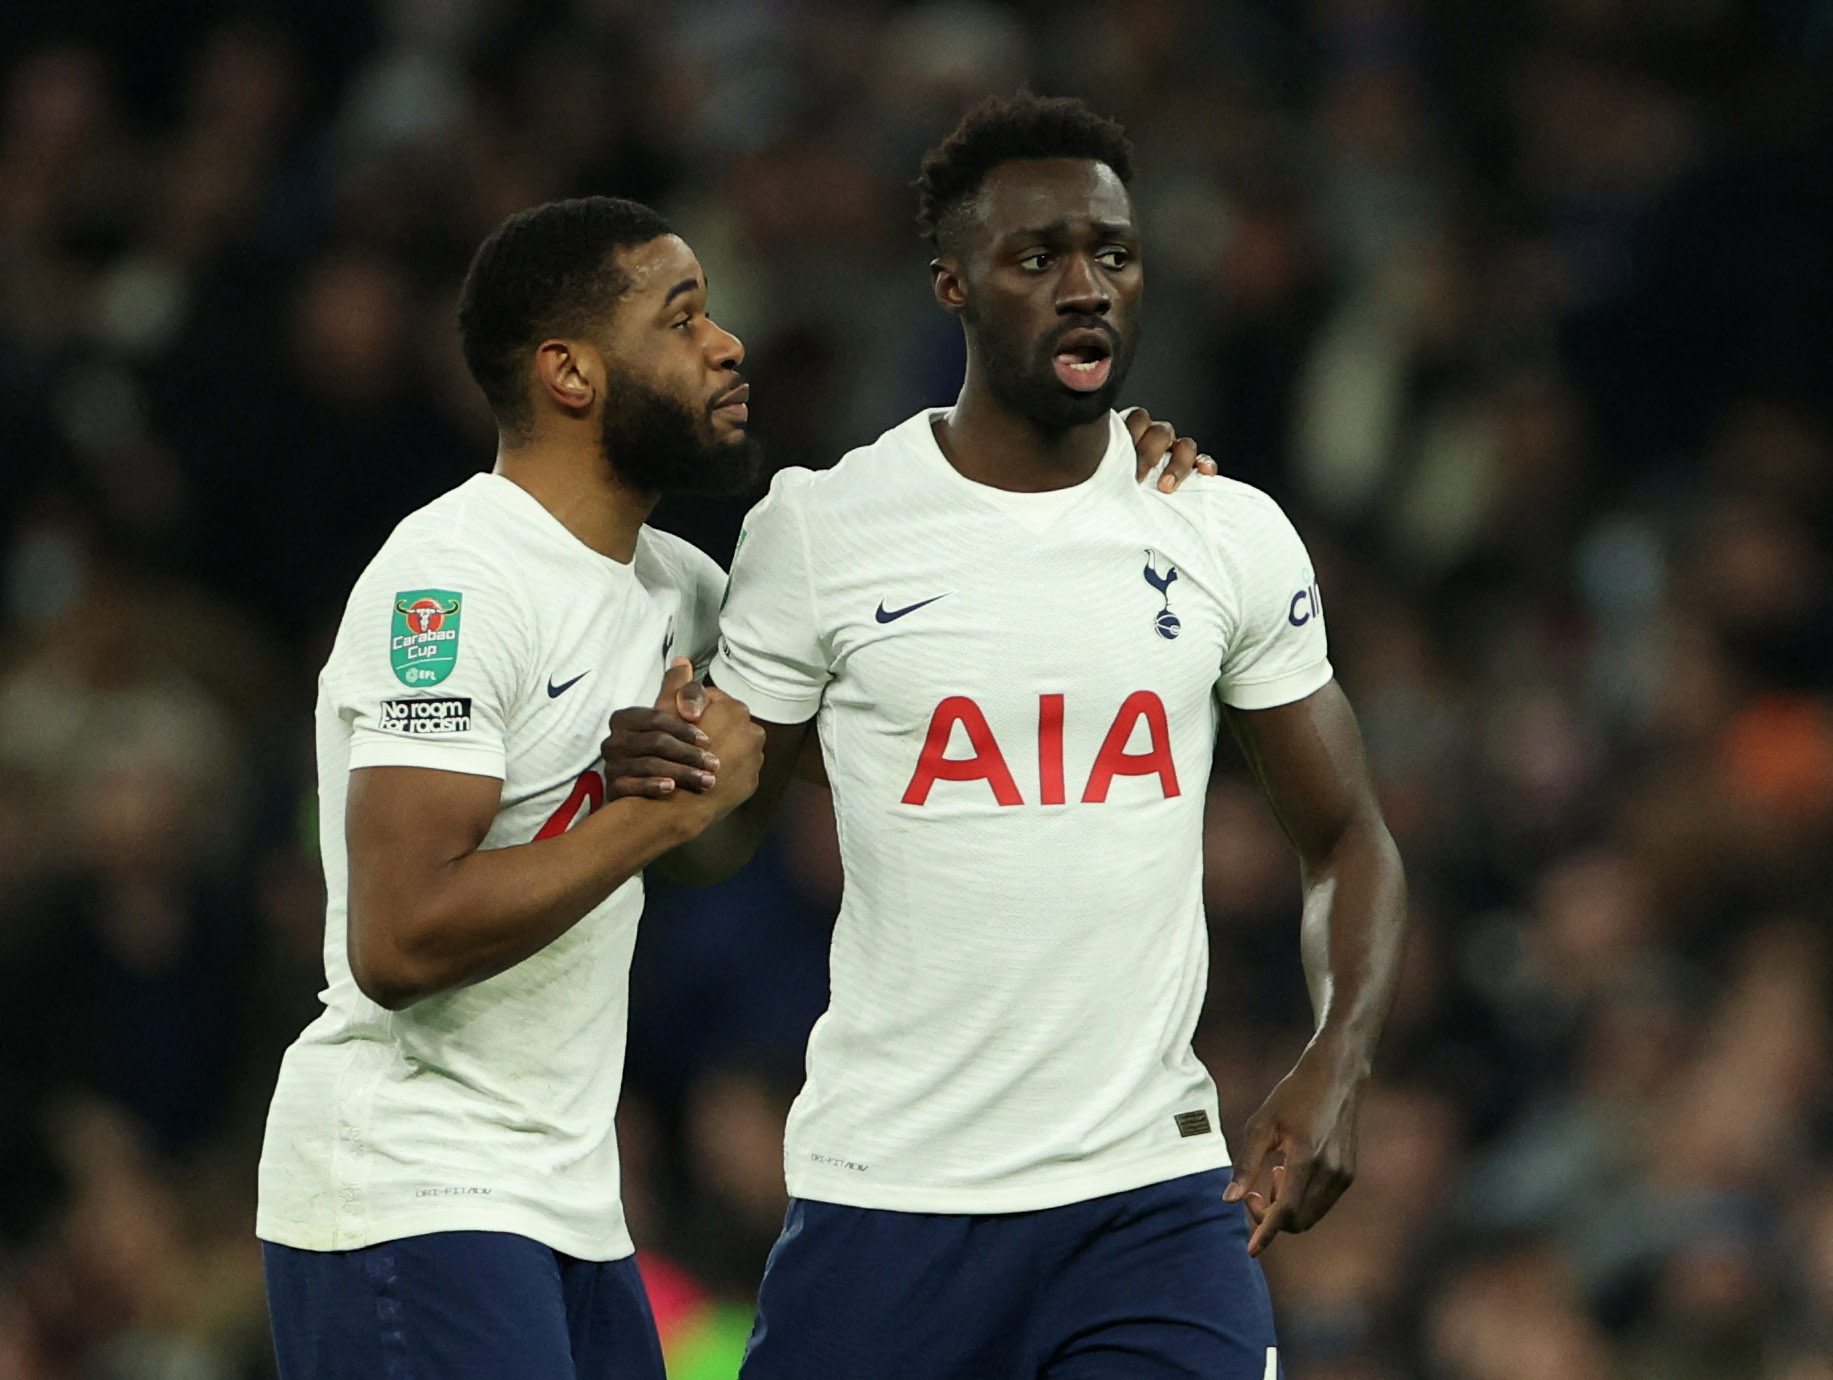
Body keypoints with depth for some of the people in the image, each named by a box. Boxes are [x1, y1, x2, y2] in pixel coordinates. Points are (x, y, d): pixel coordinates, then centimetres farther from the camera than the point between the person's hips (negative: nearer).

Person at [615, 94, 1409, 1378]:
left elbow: (1346, 839, 11)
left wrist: (1336, 1066, -7)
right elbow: (721, 834, 10)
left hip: (1152, 1189, 1)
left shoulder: (1233, 535, 4)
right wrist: (655, 778, -15)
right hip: (886, 1196, -1)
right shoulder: (820, 527, 0)